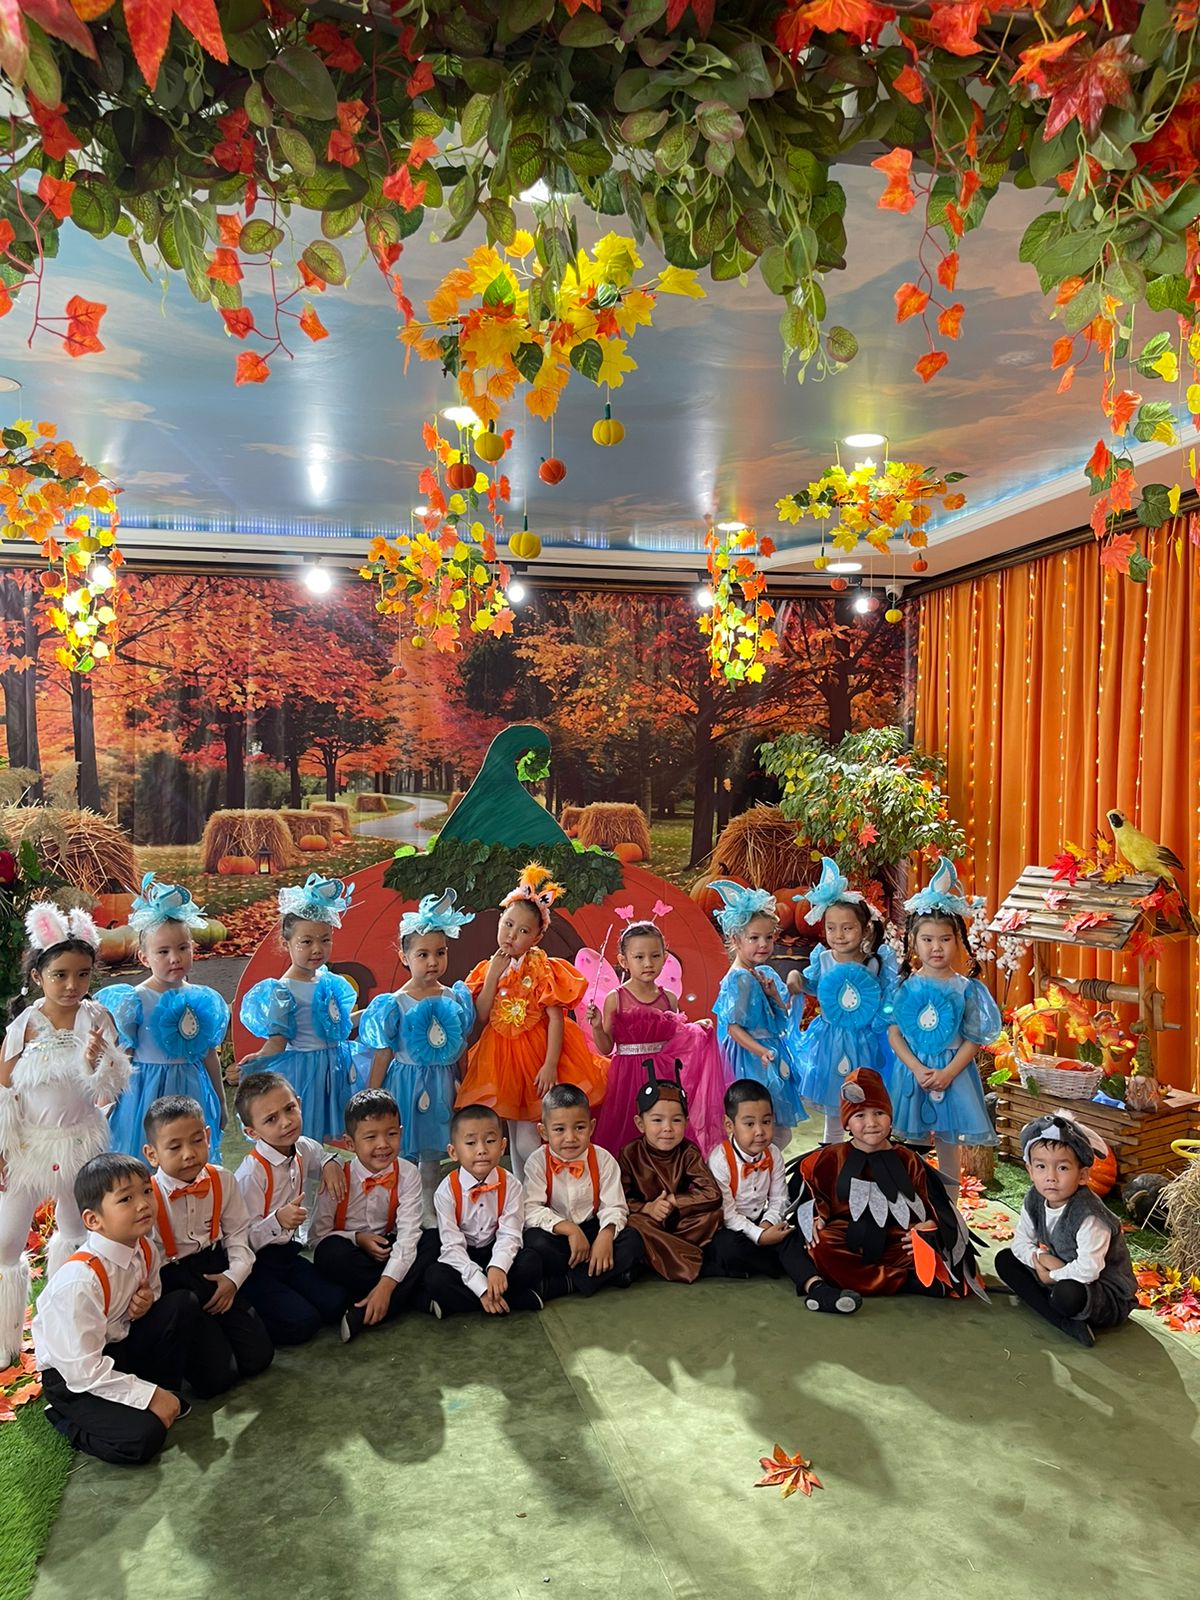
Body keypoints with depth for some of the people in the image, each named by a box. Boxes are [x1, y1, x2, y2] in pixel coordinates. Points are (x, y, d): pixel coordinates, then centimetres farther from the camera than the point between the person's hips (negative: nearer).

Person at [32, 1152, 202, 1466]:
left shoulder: (145, 1249, -9)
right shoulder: (80, 1280, -31)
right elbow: (83, 1369, -28)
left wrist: (146, 1302, -13)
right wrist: (148, 1396, -23)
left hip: (120, 1344, 7)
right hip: (71, 1377, -7)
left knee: (183, 1304, -13)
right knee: (142, 1439, -24)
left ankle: (165, 1392, 2)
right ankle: (65, 1418, 2)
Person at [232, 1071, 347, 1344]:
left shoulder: (304, 1148, -1)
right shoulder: (250, 1175, -22)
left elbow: (322, 1155, 25)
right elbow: (245, 1240, -20)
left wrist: (331, 1163, 1)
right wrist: (278, 1220, -38)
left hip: (287, 1253, 7)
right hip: (256, 1263, -7)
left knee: (335, 1305, -8)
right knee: (302, 1323, -21)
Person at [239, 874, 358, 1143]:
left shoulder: (331, 981, 5)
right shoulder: (282, 990, -15)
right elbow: (277, 1043, -16)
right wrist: (252, 1062, -31)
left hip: (334, 1070, 6)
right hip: (301, 1071, -6)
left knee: (322, 1139, 13)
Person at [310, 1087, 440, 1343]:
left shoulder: (407, 1175, -12)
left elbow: (408, 1234, -20)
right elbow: (319, 1235, -8)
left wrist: (386, 1285, -32)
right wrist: (358, 1239, -24)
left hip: (388, 1251, 2)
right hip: (351, 1252, -1)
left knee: (435, 1240, -24)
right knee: (331, 1252, -35)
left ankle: (362, 1314, -29)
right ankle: (412, 1296, -22)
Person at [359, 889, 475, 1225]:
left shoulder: (455, 999, -1)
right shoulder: (395, 1005, -11)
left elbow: (461, 1050, 8)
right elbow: (381, 1057, -6)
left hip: (442, 1085, 4)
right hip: (406, 1082, -3)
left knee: (433, 1154, 16)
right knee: (403, 1155, 4)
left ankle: (428, 1211, 32)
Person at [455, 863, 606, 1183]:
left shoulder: (541, 969, -9)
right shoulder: (488, 968, 4)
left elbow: (556, 1018, -15)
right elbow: (480, 1018, -4)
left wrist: (550, 1064, -23)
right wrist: (493, 976, -11)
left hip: (535, 1053, -5)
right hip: (499, 1055, 5)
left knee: (527, 1141, -8)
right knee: (513, 1137, 14)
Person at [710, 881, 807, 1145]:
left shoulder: (765, 974, 8)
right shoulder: (739, 980, -17)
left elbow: (782, 1020, 10)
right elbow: (733, 1027, -20)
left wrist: (775, 994, -7)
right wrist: (760, 1051, -28)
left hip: (773, 1055, 9)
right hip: (749, 1059, -9)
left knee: (781, 1131, 15)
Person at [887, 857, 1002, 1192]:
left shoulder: (965, 988, -4)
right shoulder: (906, 986, -3)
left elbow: (973, 1039, -4)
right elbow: (894, 1033, -4)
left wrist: (947, 1073, -14)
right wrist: (918, 1069, -14)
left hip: (953, 1073, 0)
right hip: (912, 1072, 1)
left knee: (949, 1141, 8)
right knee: (911, 1142, 8)